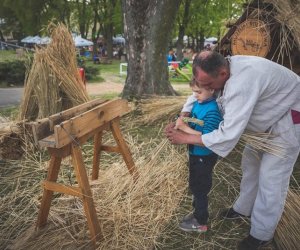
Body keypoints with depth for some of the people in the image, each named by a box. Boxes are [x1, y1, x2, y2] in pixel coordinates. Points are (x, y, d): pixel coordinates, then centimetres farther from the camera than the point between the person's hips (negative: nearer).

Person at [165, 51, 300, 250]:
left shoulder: (241, 84, -43)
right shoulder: (223, 69, -14)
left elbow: (228, 135, -42)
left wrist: (185, 138, -33)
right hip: (269, 115, 9)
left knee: (271, 177, -4)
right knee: (251, 162, 17)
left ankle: (262, 234, 15)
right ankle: (245, 208, 37)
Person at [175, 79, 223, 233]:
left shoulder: (212, 111, -26)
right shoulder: (197, 103, -1)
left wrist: (184, 128, -29)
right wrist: (182, 122, -7)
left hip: (204, 157, -8)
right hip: (194, 153, 8)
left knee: (200, 188, 9)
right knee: (195, 186, 24)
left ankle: (200, 223, 30)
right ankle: (197, 212, 46)